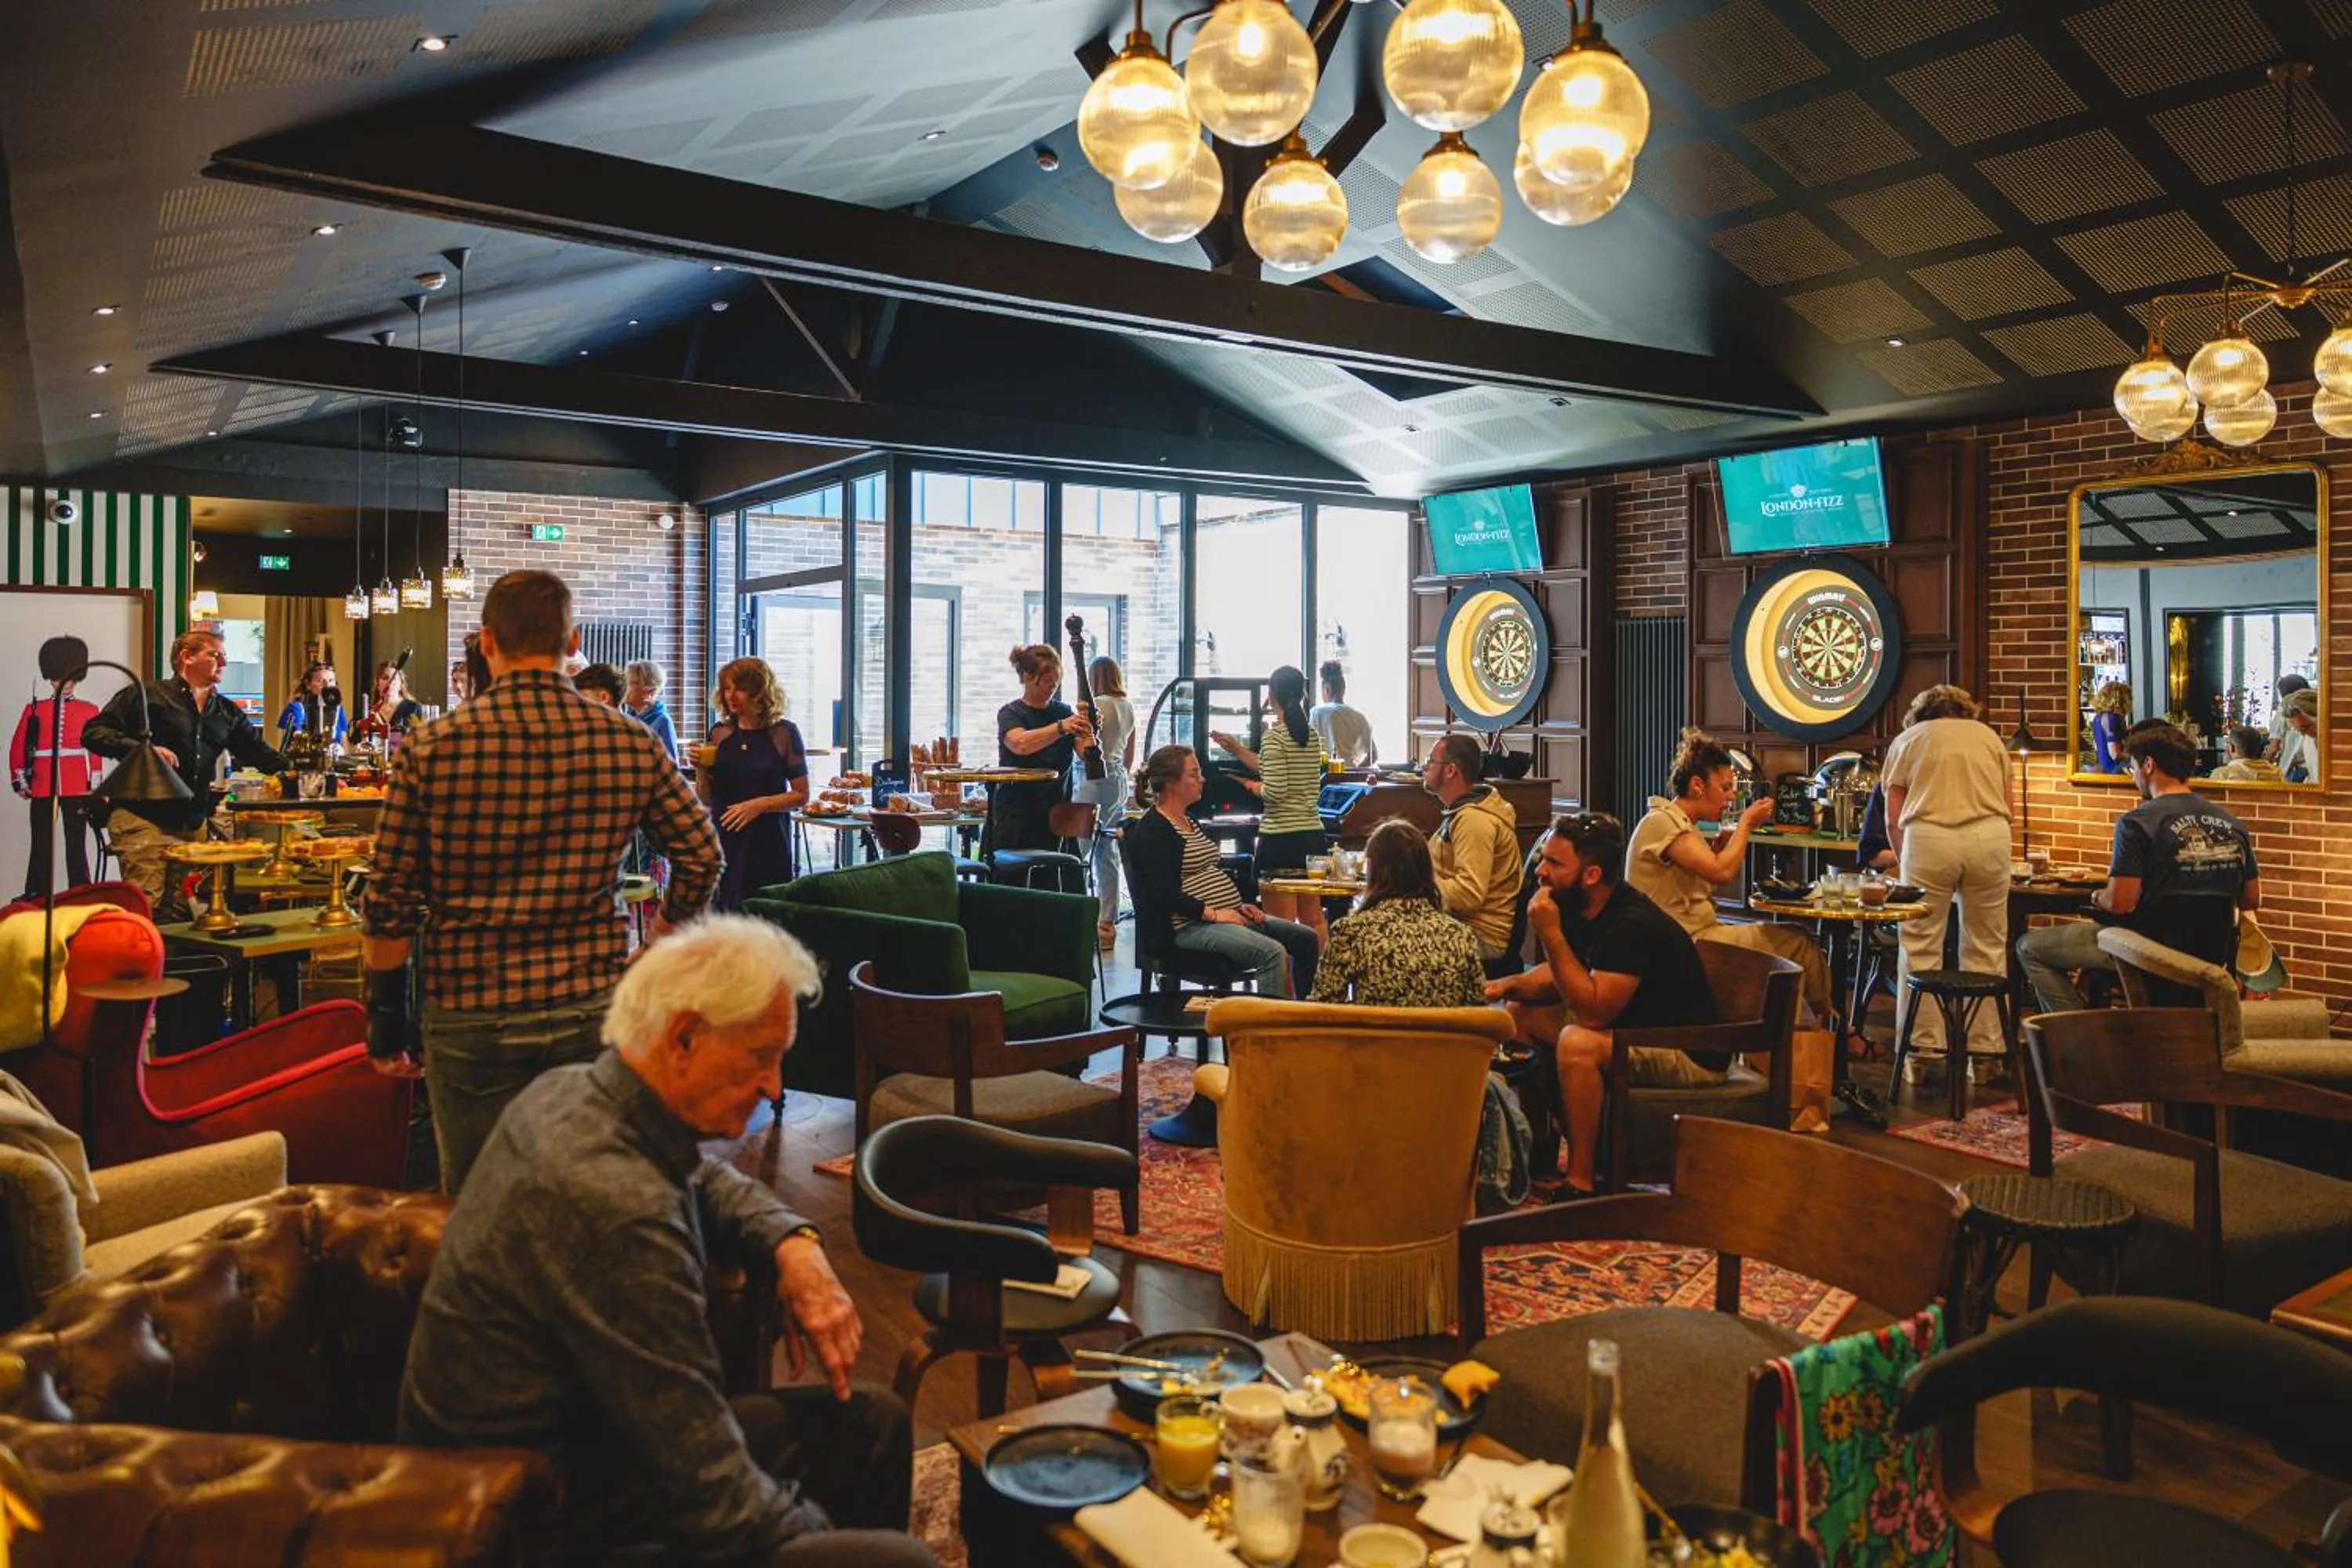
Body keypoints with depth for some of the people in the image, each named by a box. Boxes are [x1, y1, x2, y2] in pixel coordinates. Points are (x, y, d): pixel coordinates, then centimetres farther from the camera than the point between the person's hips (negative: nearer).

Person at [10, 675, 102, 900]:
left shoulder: (89, 710, 7)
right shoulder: (34, 709, 9)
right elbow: (18, 747, 8)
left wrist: (94, 787, 1)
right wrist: (20, 782, 2)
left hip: (77, 788, -1)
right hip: (43, 787, 1)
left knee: (76, 846, 3)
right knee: (41, 845, 4)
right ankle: (35, 897, 9)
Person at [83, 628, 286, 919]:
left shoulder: (227, 713, 17)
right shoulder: (146, 696, 0)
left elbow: (260, 753, 18)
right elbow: (93, 733, -3)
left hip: (193, 826, 6)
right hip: (142, 821, -6)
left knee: (180, 914, 6)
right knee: (145, 908, -13)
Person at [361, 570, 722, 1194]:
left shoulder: (430, 749, -7)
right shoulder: (632, 744, -3)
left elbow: (391, 903, -5)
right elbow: (702, 857, 3)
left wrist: (386, 1014, 7)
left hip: (472, 1019, -1)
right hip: (596, 1010, 2)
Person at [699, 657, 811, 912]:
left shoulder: (783, 733, -1)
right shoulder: (719, 733, 8)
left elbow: (801, 795, 0)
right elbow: (705, 800, 11)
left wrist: (761, 804, -14)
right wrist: (700, 769, -6)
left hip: (768, 845, -3)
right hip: (723, 842, 3)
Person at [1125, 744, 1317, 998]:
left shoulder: (1188, 821, 20)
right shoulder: (1152, 830, -11)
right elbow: (1163, 892, -20)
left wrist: (1238, 905, 10)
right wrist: (1213, 914, -21)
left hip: (1227, 916, 10)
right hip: (1189, 925, -10)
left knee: (1306, 939, 3)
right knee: (1273, 953, -29)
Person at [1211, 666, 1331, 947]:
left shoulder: (1273, 736, -12)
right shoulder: (1313, 736, 11)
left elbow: (1275, 791, -19)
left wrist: (1254, 787, 2)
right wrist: (1237, 749, 26)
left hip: (1280, 837, -7)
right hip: (1312, 834, 7)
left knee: (1281, 924, -3)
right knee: (1313, 919, 15)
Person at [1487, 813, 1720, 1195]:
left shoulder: (1632, 924, -27)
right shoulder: (1576, 908, 0)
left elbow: (1592, 1012, -31)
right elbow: (1558, 978, 13)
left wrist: (1550, 934, -30)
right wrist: (1510, 985, -8)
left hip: (1690, 1054, -10)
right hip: (1633, 1030, 10)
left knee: (1577, 1043, -33)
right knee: (1520, 1013, 4)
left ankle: (1581, 1184, -21)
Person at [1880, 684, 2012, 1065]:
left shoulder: (1906, 739, 18)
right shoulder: (1987, 734, 24)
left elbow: (1893, 820, 10)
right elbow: (2006, 804, 19)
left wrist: (1904, 863, 23)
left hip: (1928, 837, -2)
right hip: (1990, 835, 2)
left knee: (1921, 948, 4)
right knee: (1987, 947, 9)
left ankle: (1926, 1050, 4)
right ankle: (1985, 1048, 12)